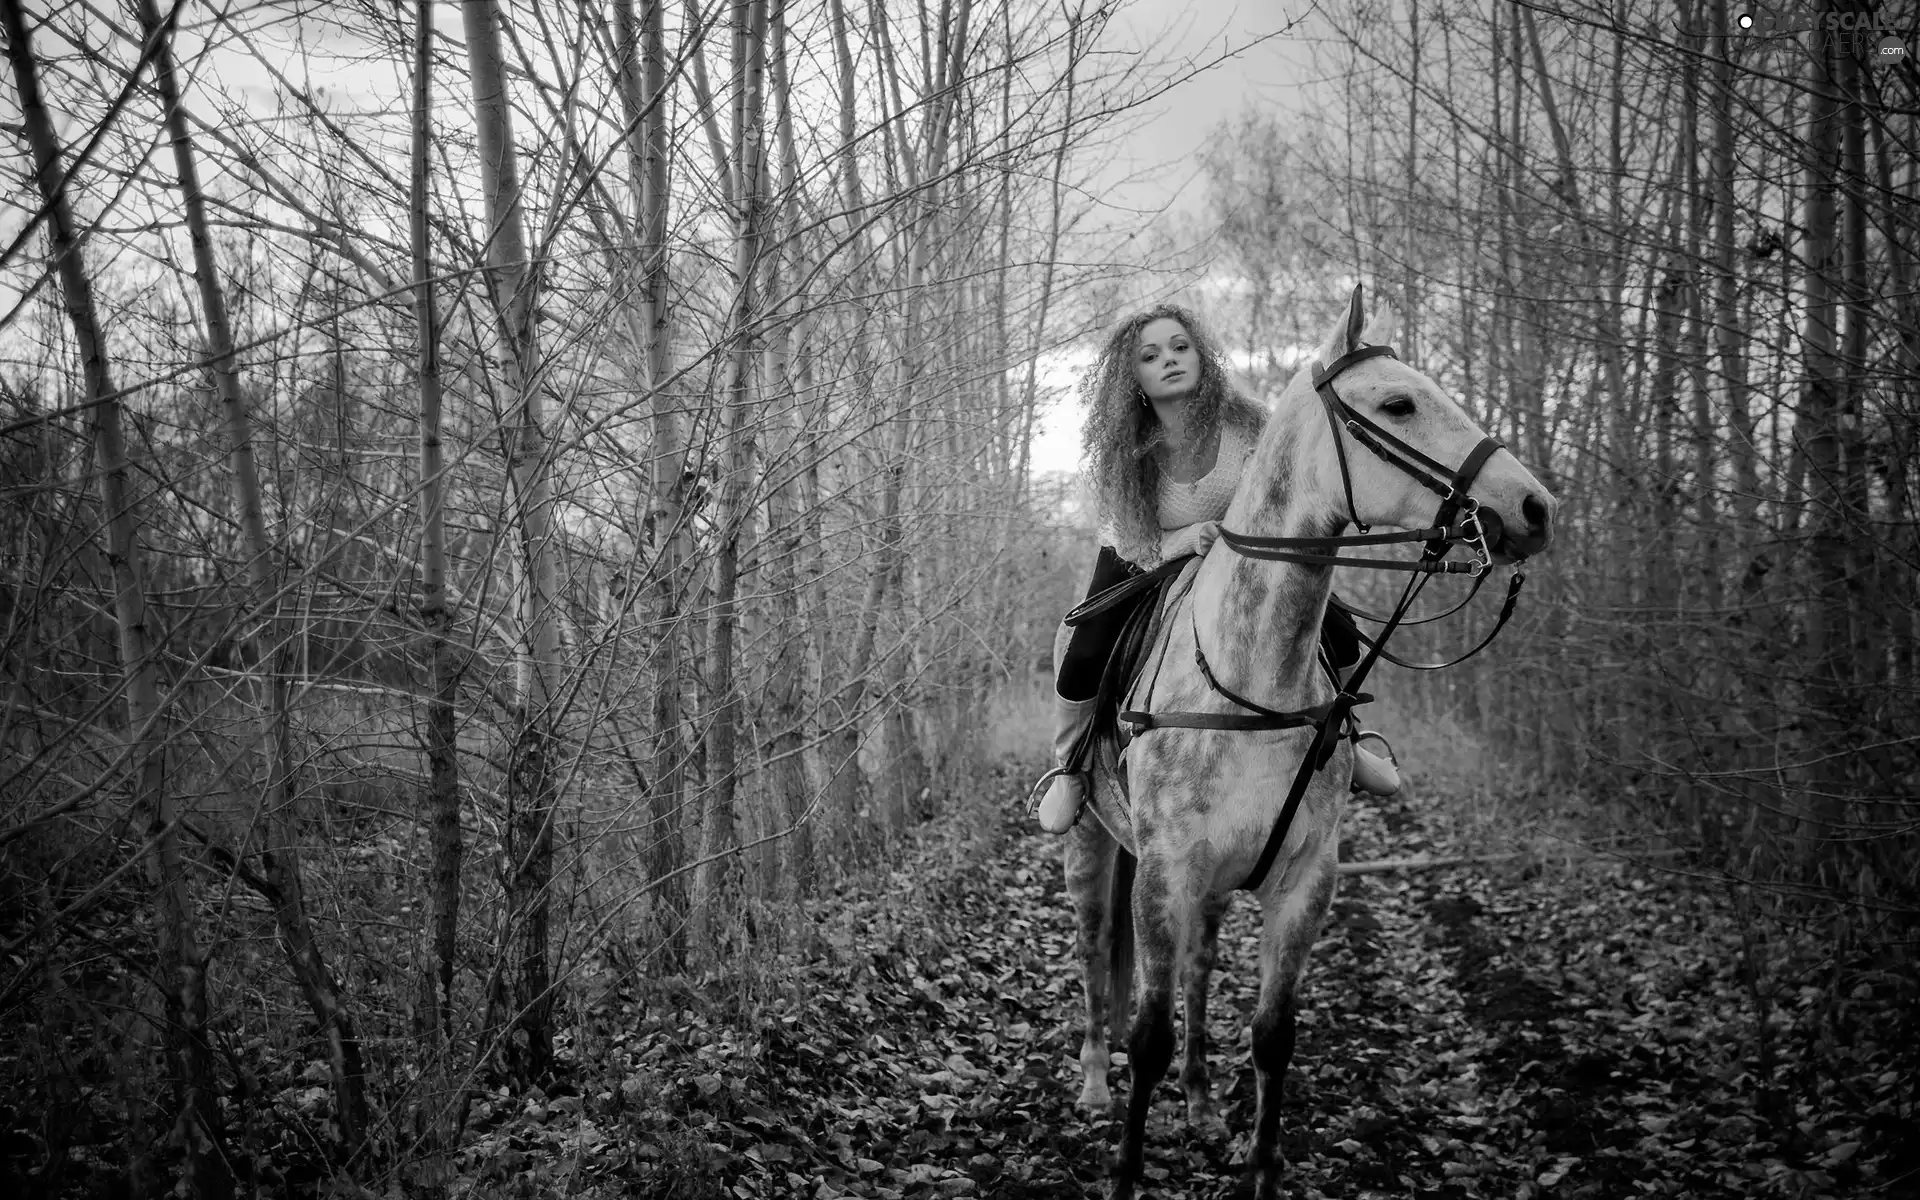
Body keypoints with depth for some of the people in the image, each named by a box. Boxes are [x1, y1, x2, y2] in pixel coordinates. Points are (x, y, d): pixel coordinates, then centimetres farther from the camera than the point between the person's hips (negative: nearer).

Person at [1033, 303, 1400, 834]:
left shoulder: (1245, 424, -22)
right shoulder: (1124, 452, -22)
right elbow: (1137, 544, -19)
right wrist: (1185, 538, -39)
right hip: (1142, 563, -1)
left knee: (1340, 641, -14)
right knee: (1083, 660, -24)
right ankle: (1068, 768, 4)